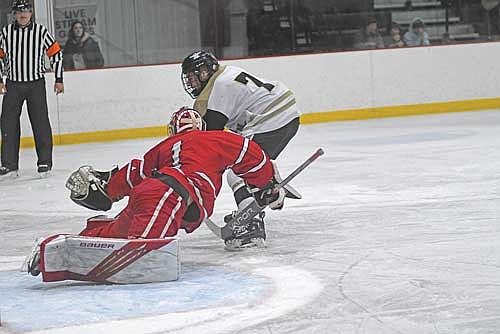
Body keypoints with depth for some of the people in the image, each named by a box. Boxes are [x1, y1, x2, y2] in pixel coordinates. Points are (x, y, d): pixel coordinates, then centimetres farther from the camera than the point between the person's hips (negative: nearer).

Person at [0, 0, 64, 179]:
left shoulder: (41, 31, -2)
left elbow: (56, 53, 4)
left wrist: (59, 80, 3)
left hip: (36, 84, -2)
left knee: (40, 123, -2)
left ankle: (45, 162, 8)